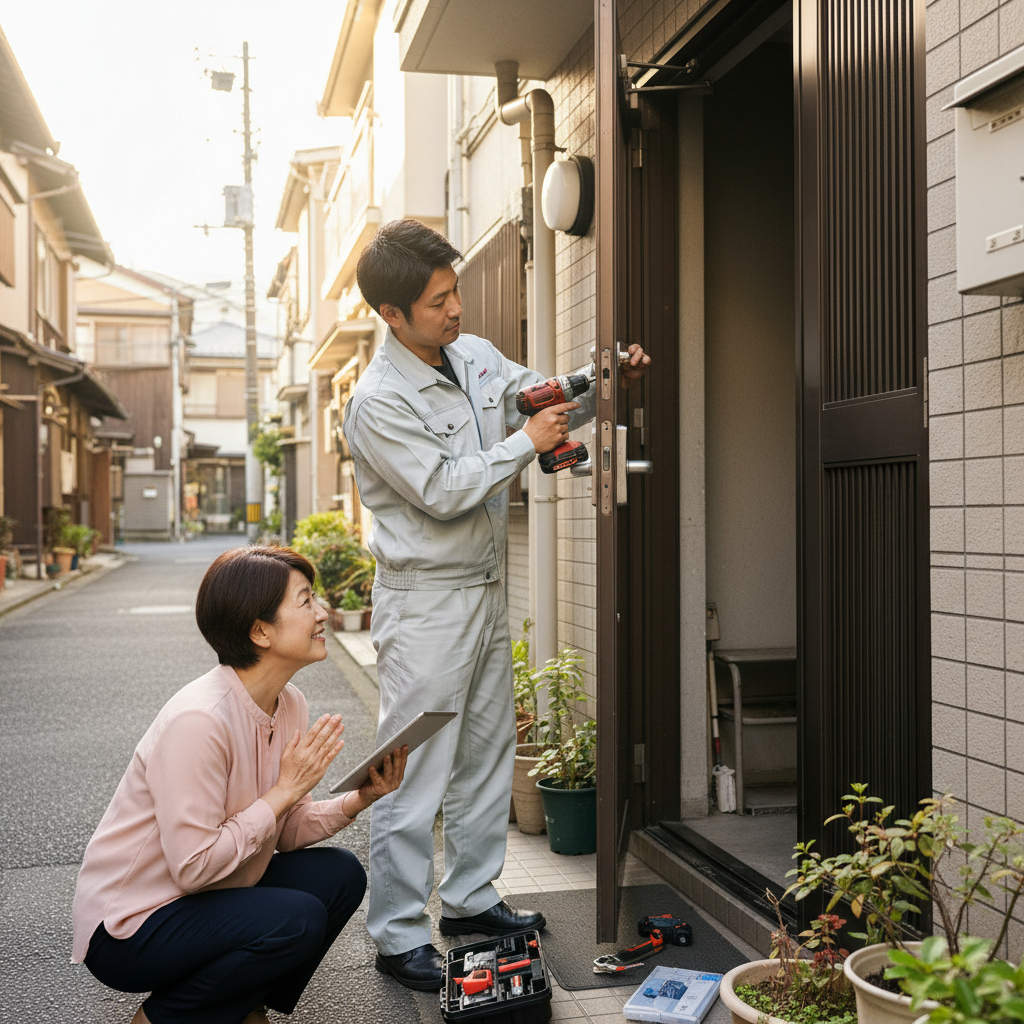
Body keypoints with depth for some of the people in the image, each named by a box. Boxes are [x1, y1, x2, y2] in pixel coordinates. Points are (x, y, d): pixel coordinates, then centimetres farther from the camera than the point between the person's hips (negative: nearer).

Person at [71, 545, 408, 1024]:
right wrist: (286, 789, -23)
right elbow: (193, 866, -28)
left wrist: (358, 800, -13)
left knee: (341, 874, -5)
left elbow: (286, 830, 3)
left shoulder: (290, 704, -2)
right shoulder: (198, 720, -28)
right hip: (125, 929, -8)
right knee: (297, 920, -25)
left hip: (209, 899, 8)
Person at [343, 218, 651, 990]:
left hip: (486, 590, 8)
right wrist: (526, 443, -15)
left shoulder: (476, 357, 5)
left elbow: (550, 404, 17)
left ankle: (469, 897, 32)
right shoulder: (378, 403, -18)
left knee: (487, 754, 17)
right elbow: (444, 492, -22)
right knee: (415, 775, -2)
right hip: (425, 604, -8)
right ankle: (398, 936, 10)